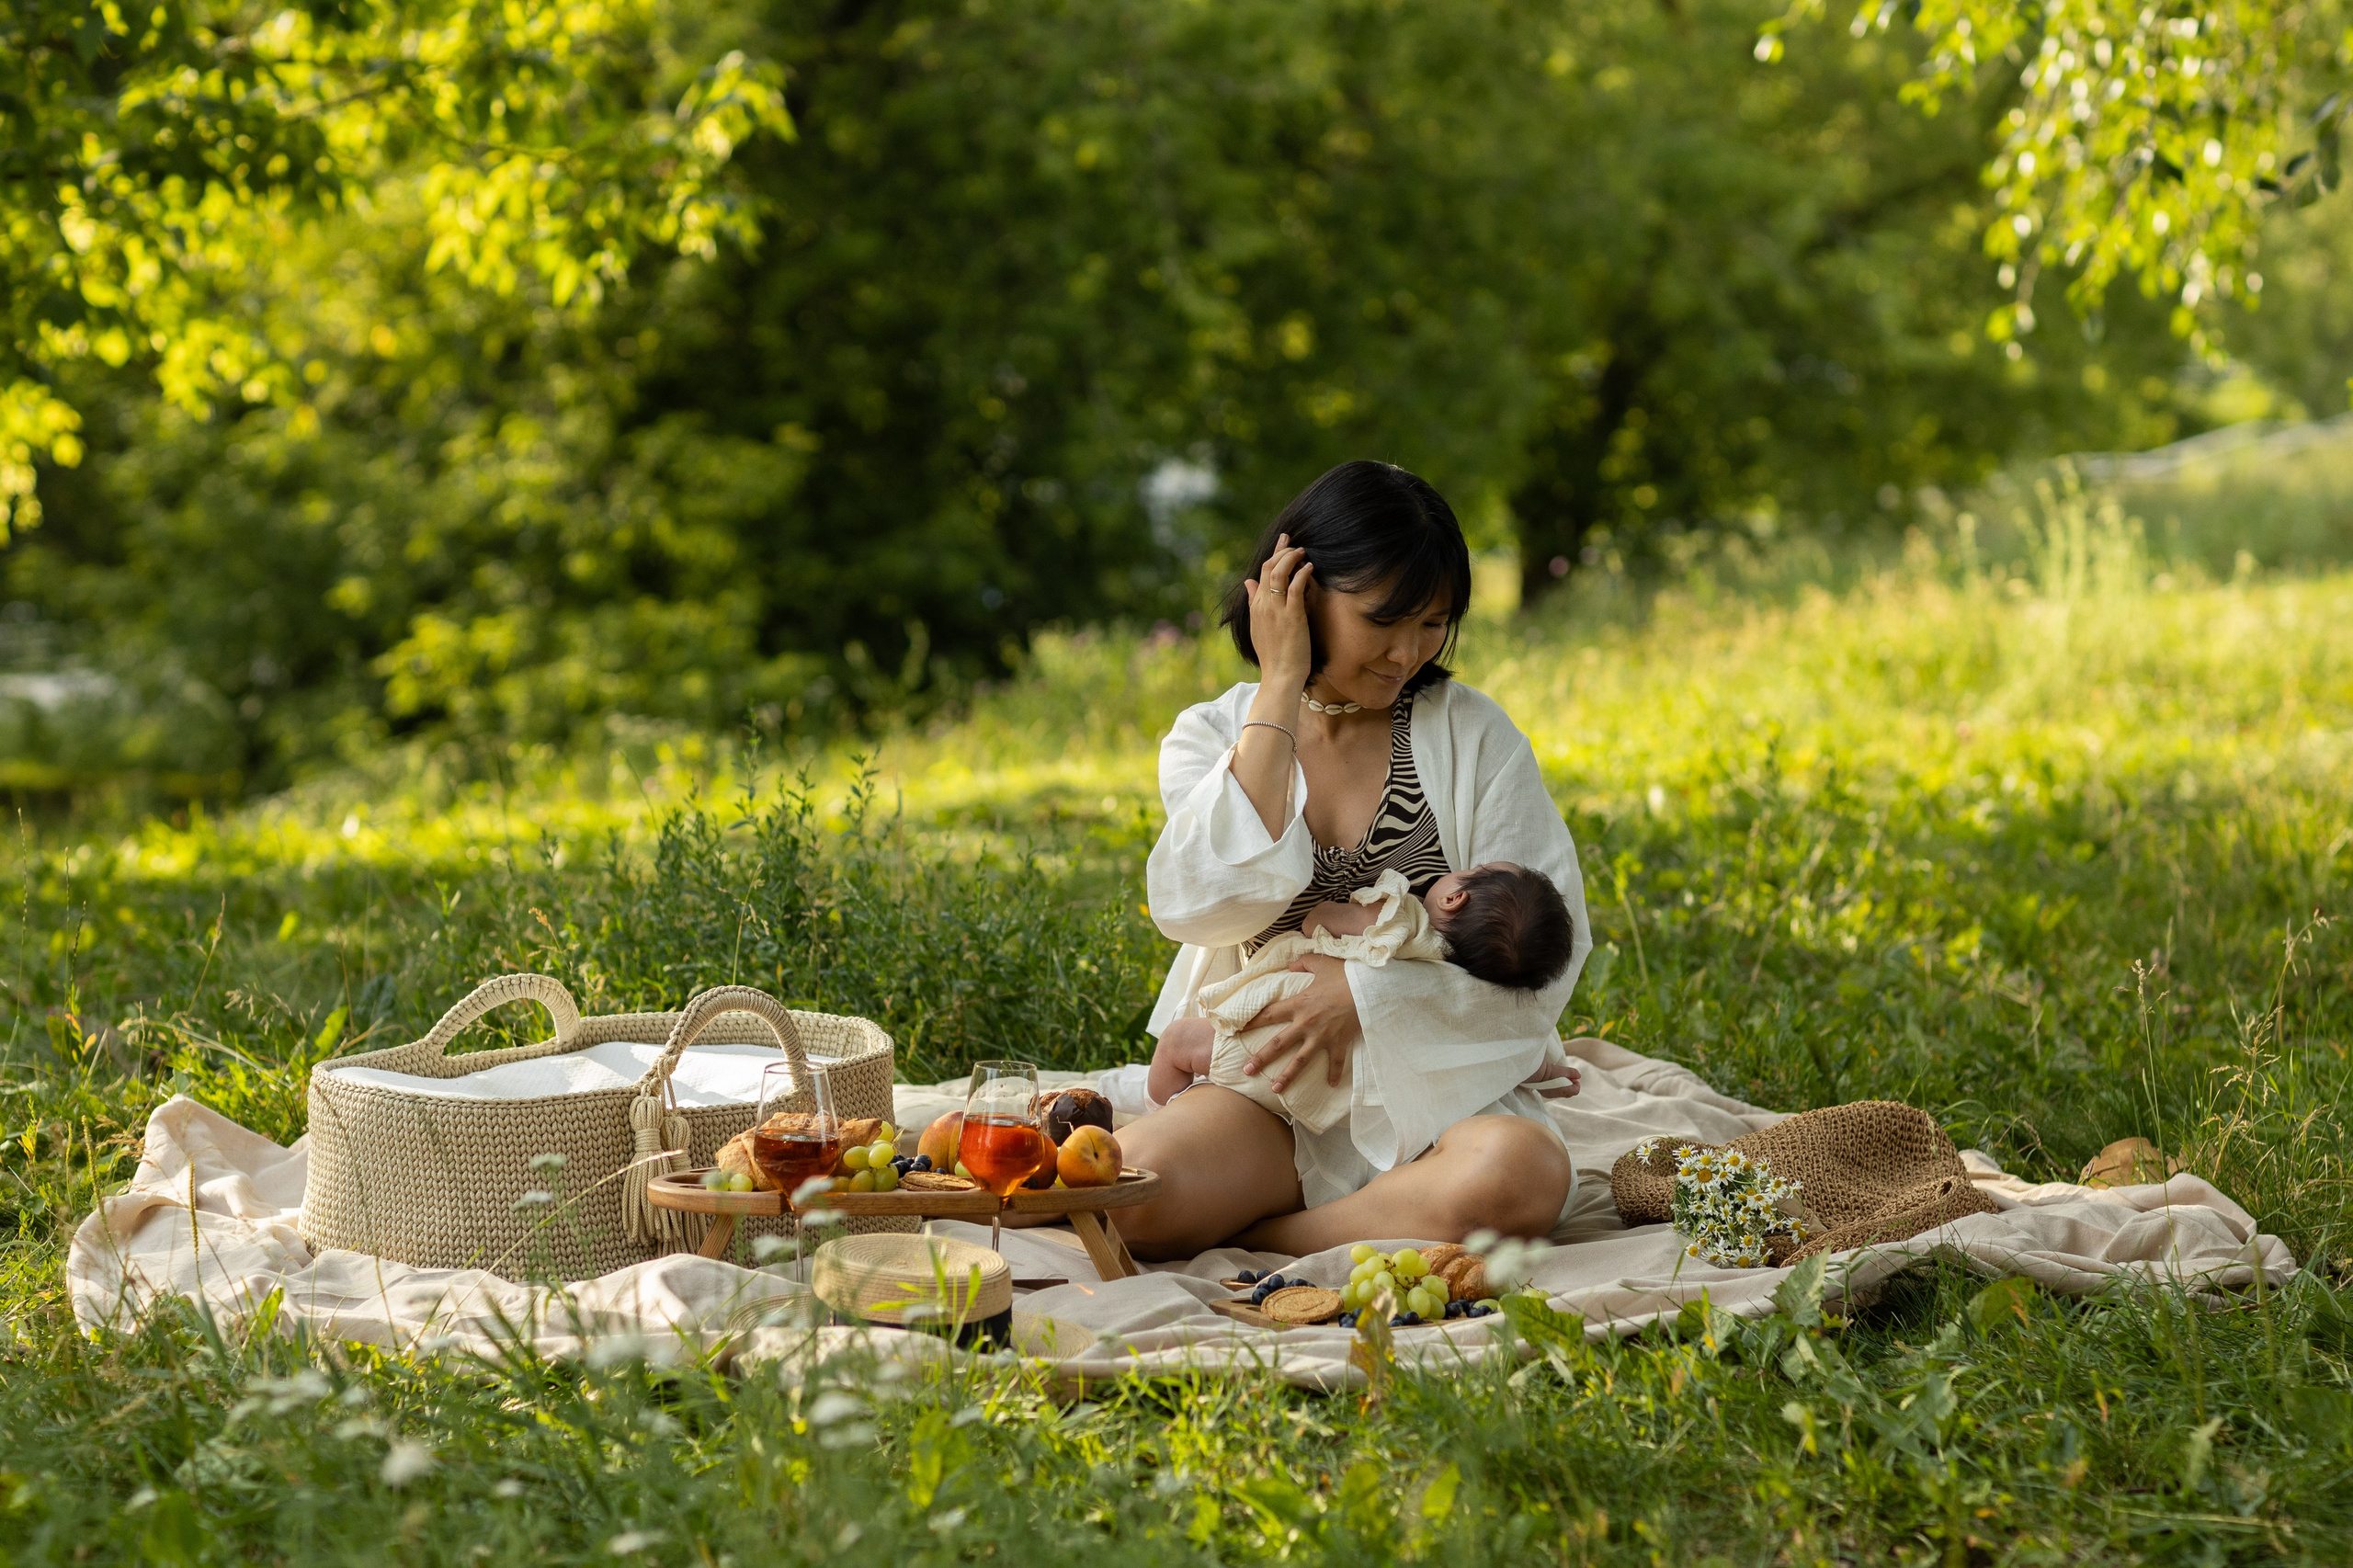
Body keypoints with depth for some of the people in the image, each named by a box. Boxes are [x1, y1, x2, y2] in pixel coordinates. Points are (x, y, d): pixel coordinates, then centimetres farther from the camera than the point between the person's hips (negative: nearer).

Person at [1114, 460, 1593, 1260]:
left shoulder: (1471, 734, 5)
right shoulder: (1213, 737, 7)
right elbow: (1202, 908, -14)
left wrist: (1369, 991, -13)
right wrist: (1279, 692, -10)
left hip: (1445, 1086, 1)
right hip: (1273, 1086, 0)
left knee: (1517, 1177, -36)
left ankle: (1239, 1235, -19)